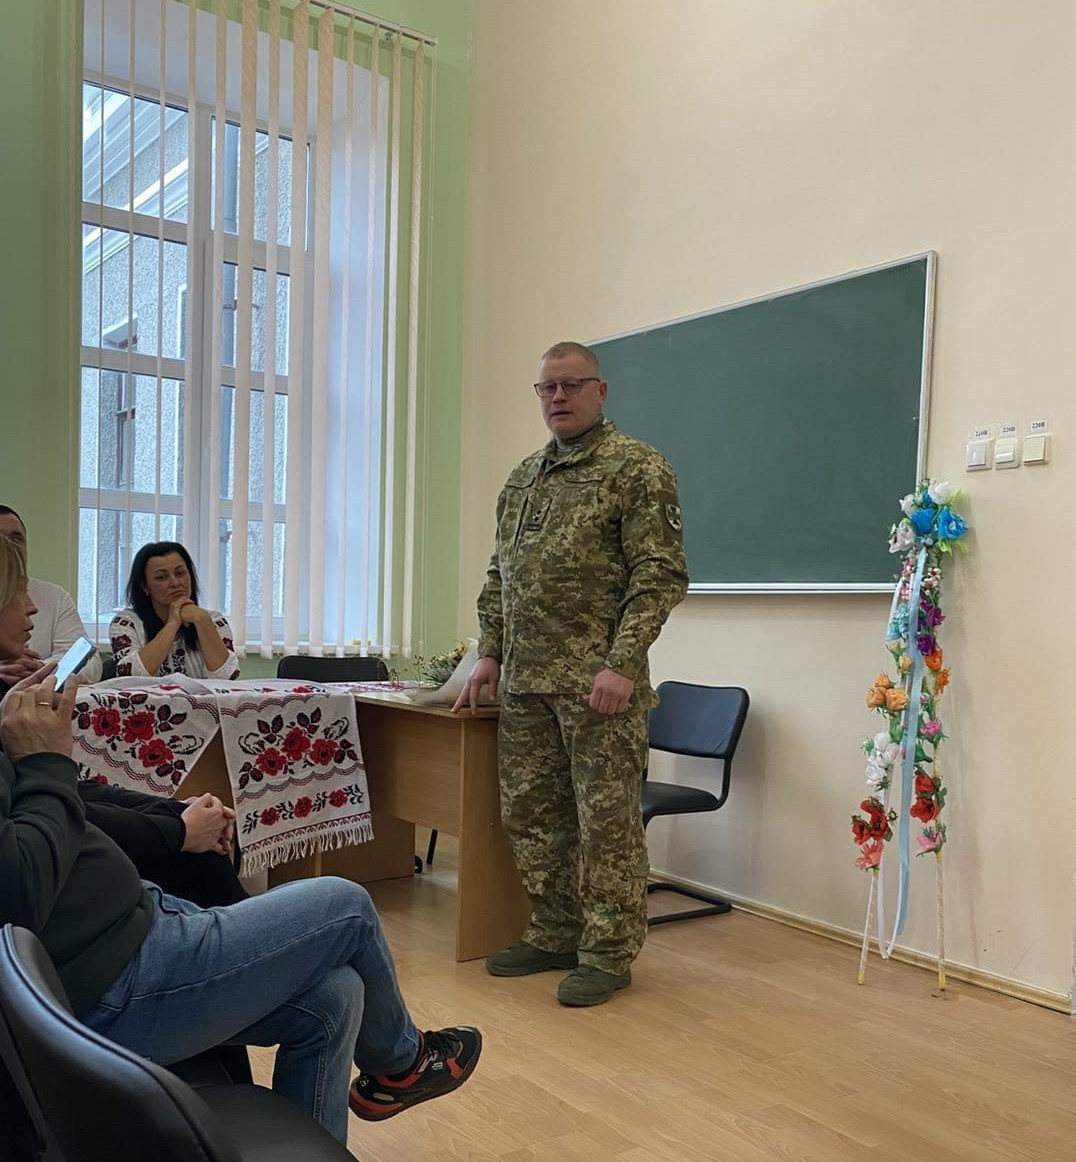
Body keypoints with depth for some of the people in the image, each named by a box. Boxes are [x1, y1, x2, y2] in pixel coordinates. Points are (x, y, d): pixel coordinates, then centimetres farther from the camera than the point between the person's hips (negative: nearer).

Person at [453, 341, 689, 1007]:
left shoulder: (637, 469, -4)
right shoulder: (522, 479, 18)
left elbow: (660, 575, -11)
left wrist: (622, 664, -18)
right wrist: (490, 653, 12)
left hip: (597, 682, -7)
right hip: (525, 682, 7)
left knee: (606, 820, 1)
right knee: (531, 815, 13)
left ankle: (608, 954, 15)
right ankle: (556, 935, 28)